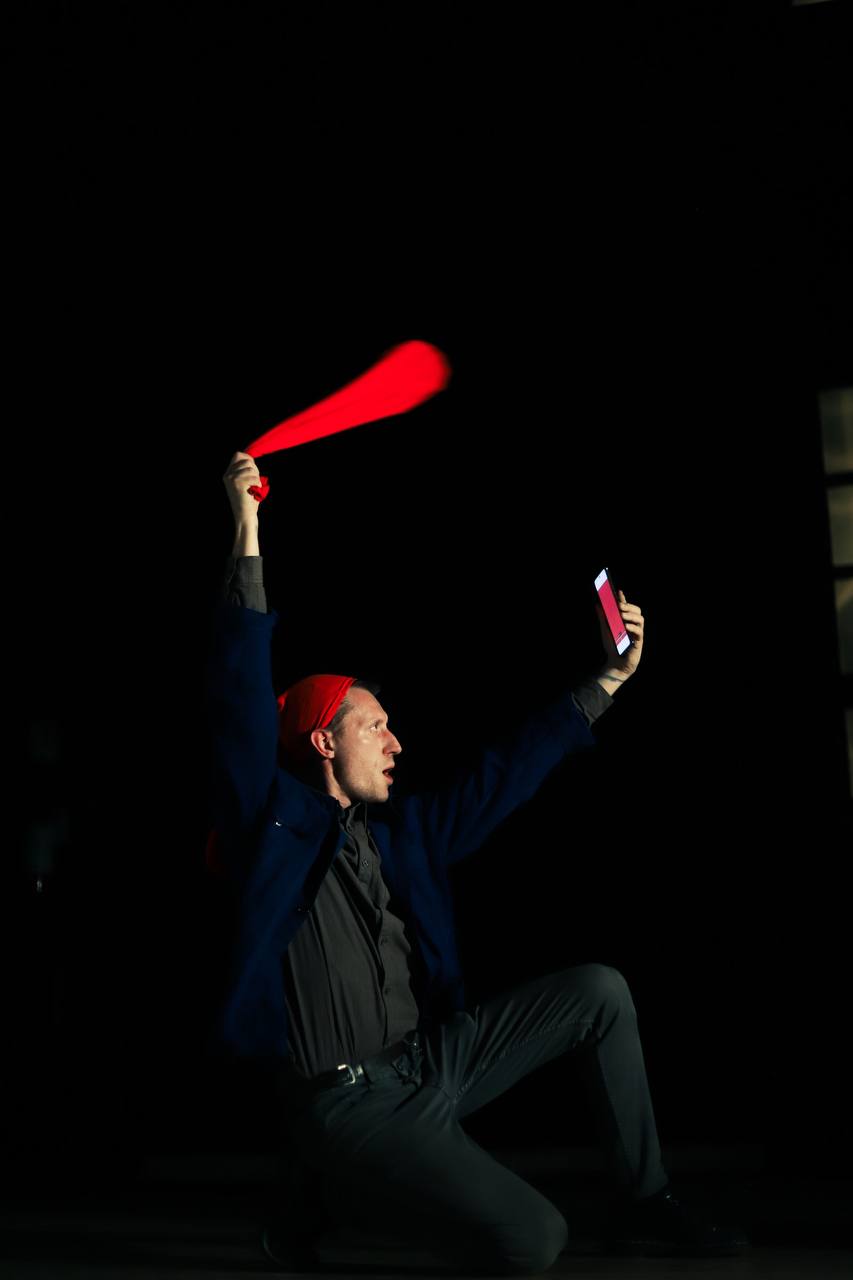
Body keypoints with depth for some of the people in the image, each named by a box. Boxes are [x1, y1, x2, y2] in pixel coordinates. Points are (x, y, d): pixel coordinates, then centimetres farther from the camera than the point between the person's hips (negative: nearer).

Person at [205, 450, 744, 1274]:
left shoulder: (401, 830, 14)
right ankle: (327, 1201, 2)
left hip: (433, 1060, 8)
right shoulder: (276, 820, -6)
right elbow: (243, 698, -17)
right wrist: (247, 534, -22)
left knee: (600, 991, 3)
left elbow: (506, 773, 17)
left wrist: (607, 681, 15)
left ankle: (643, 1207, 15)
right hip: (352, 1103, -8)